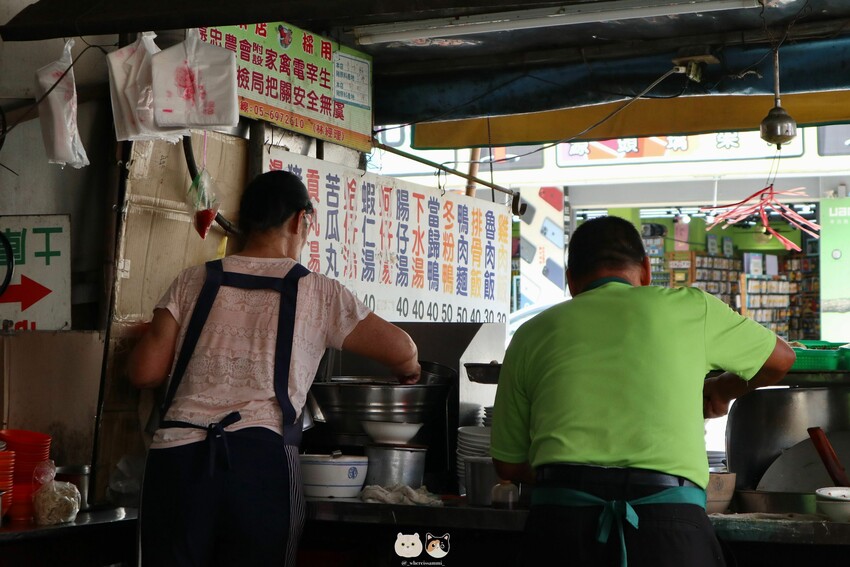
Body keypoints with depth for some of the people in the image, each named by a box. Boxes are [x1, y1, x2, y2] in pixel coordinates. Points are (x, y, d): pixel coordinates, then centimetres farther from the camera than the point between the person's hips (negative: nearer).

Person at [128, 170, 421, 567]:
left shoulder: (194, 283, 11)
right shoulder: (317, 293, 7)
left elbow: (144, 372, 7)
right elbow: (403, 351, 13)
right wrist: (407, 372, 36)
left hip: (177, 456, 2)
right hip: (261, 461, -2)